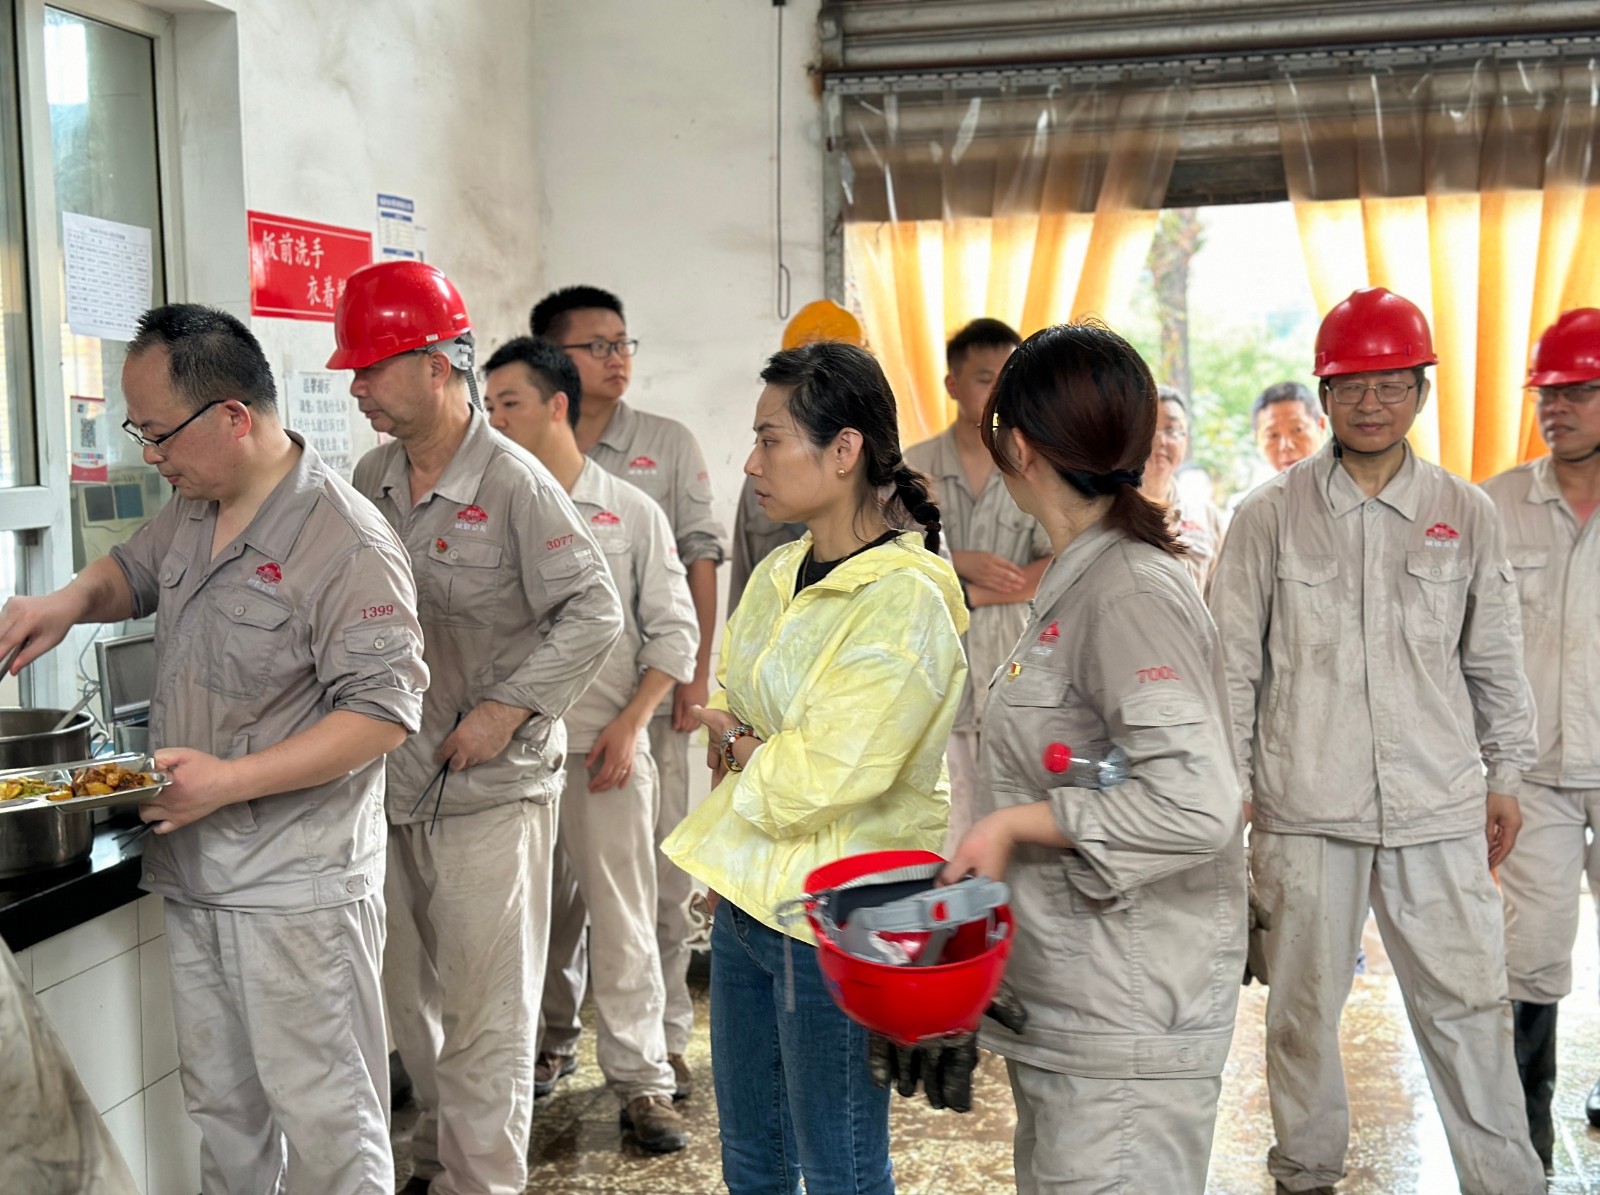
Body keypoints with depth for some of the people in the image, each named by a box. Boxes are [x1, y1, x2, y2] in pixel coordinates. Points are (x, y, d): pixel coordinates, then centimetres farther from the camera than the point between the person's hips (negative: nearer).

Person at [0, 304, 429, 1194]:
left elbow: (385, 710, -22)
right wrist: (72, 601, 5)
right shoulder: (193, 511, 8)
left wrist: (231, 779, -24)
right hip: (196, 875, 8)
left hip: (297, 888, -8)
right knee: (222, 1106, 19)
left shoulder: (345, 542, -19)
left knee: (323, 1117, 2)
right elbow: (135, 570, 28)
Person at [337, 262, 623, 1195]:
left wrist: (506, 710, -17)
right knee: (409, 995, 18)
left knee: (483, 1005, 2)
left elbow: (595, 614, -14)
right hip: (391, 776, 7)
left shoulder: (514, 483, -12)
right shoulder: (373, 478, 7)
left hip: (490, 784, -6)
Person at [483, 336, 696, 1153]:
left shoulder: (630, 513, 2)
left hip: (604, 748, -2)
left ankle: (640, 1080, 10)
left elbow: (674, 632, 2)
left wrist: (629, 724, -7)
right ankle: (545, 1045, 33)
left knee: (620, 915, 1)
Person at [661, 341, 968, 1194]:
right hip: (746, 893, 8)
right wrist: (752, 756, -3)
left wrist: (737, 751, -4)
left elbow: (818, 779, -23)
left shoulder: (905, 601, -20)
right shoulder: (779, 575, 7)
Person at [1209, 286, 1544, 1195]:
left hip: (1441, 810, 1)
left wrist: (1504, 776, 12)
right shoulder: (1271, 515, -1)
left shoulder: (1466, 514, 5)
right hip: (1305, 811, -1)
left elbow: (1496, 661, 12)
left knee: (1469, 1004, 6)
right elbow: (1233, 663, 2)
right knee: (1305, 1003, 11)